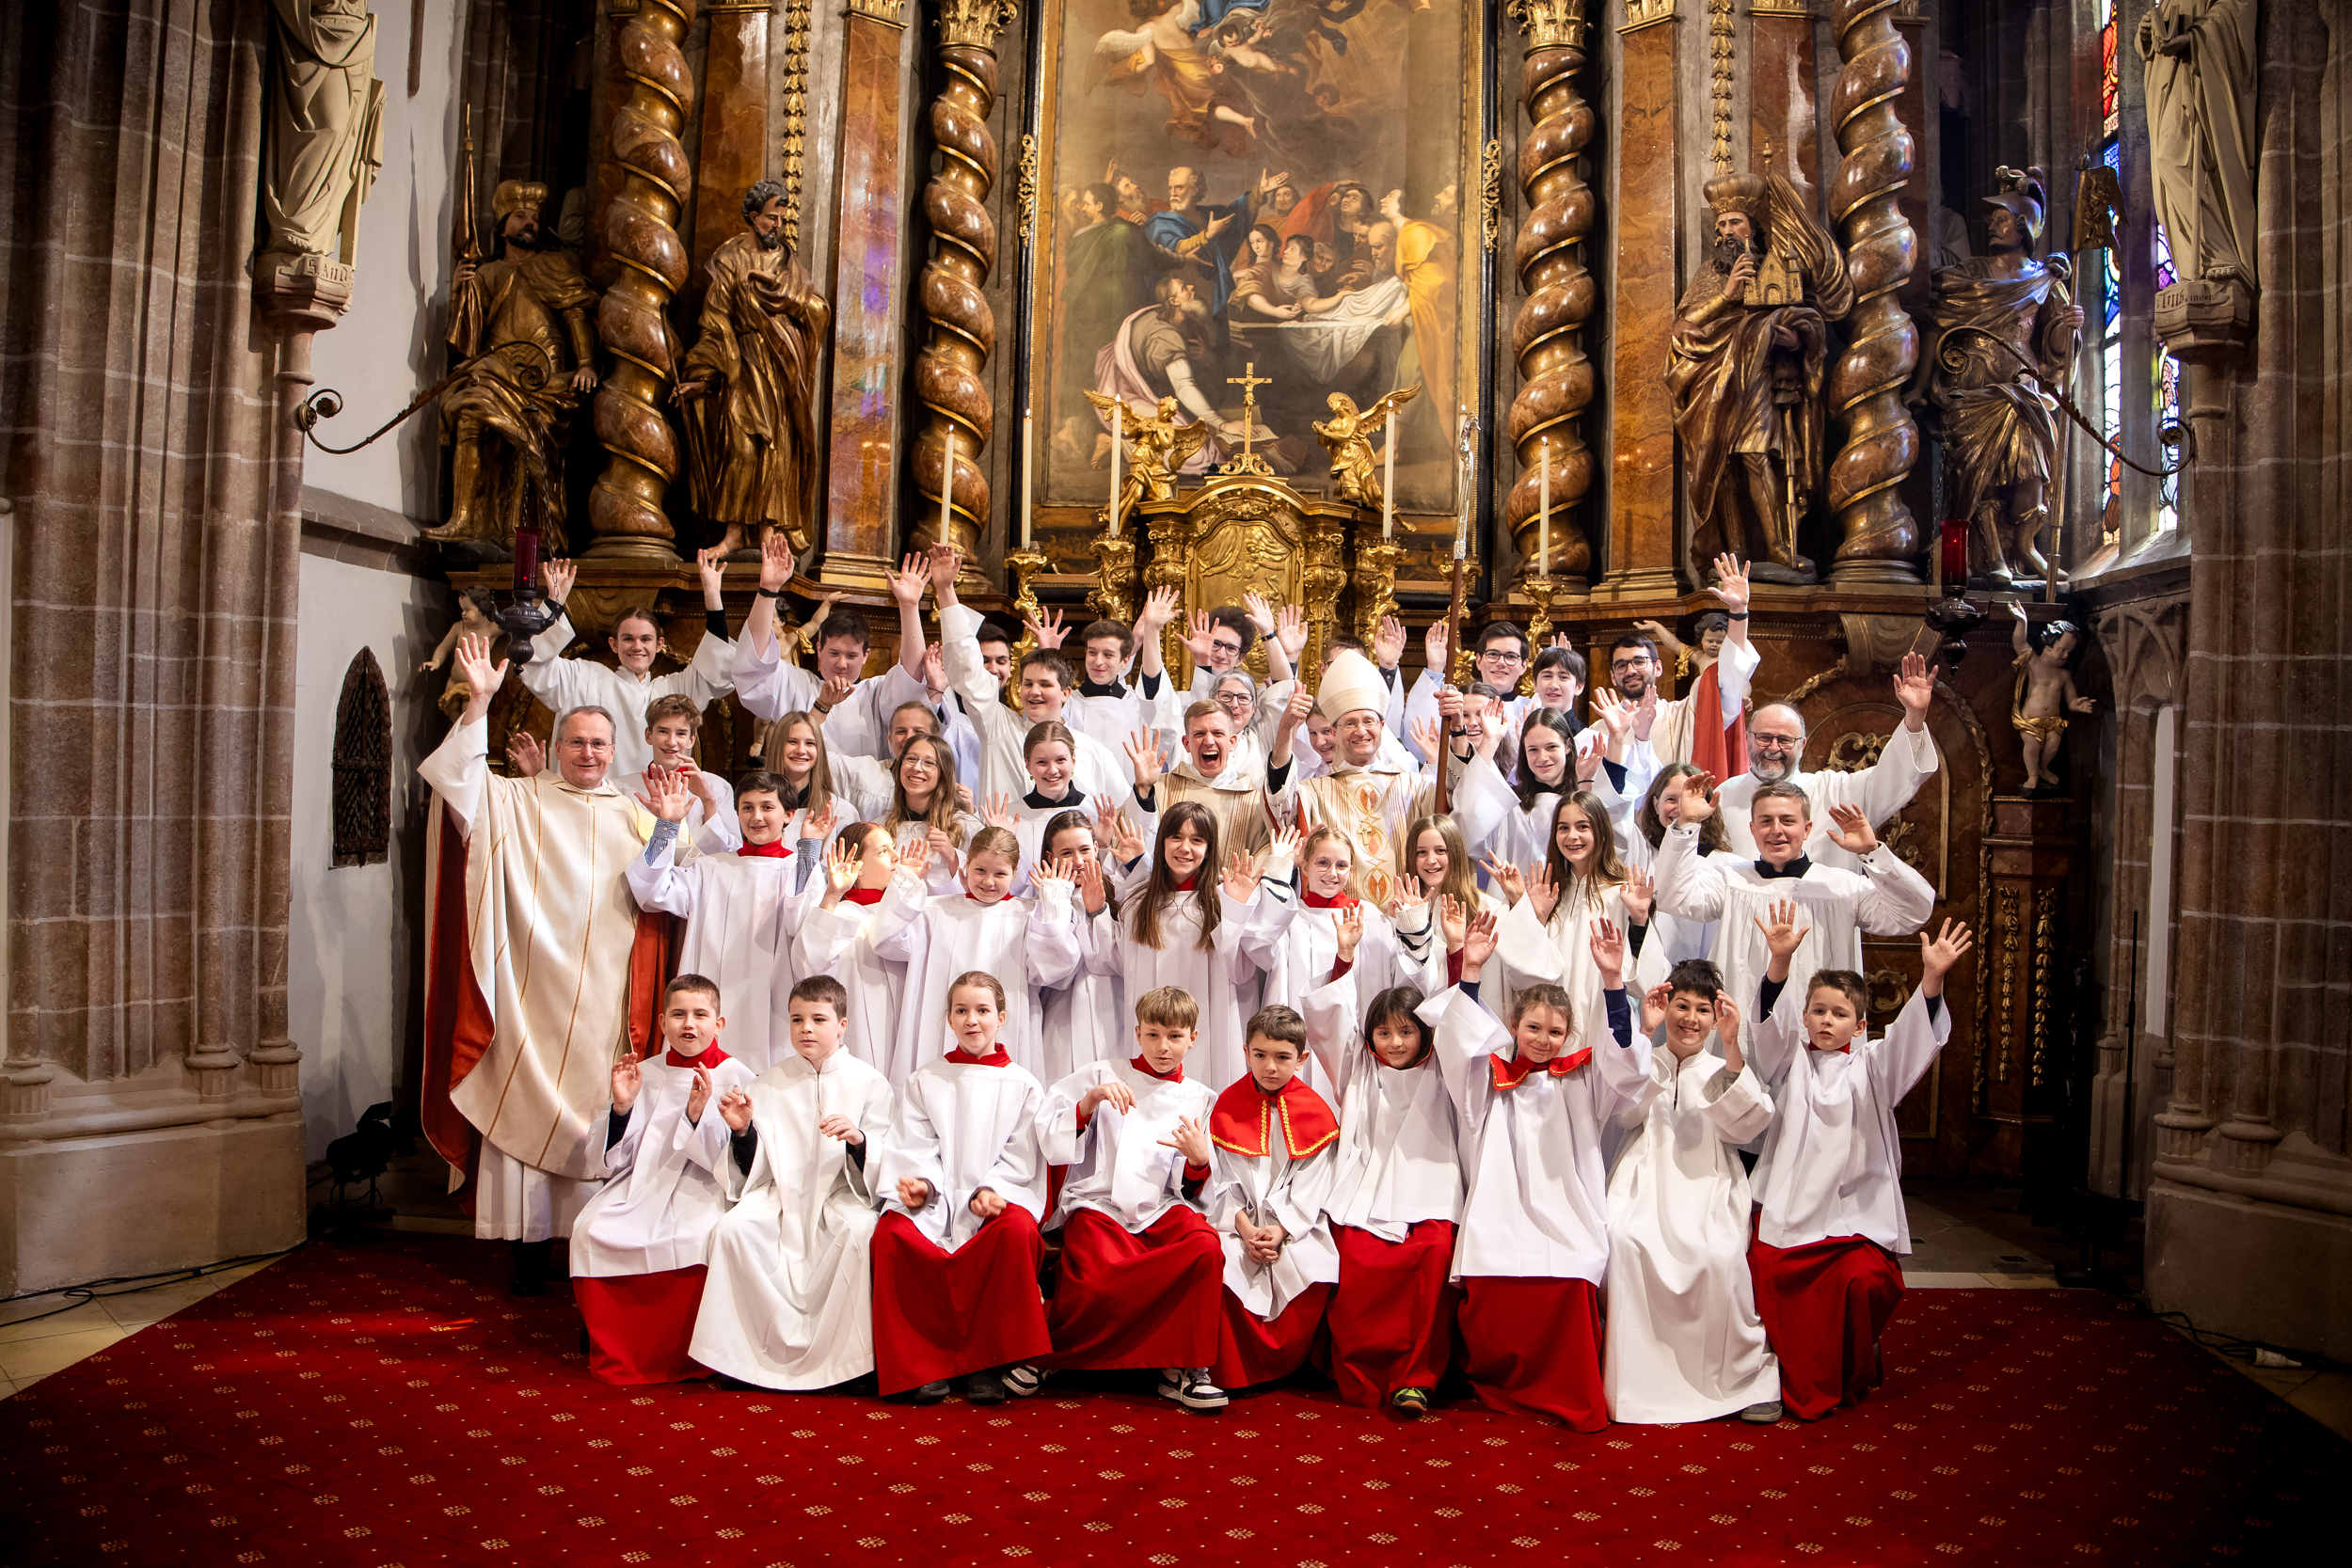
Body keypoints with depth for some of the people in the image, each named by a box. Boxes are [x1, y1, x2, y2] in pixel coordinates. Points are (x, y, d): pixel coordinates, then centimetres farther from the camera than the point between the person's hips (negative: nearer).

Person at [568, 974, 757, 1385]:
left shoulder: (737, 1078, 0)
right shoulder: (646, 1073, 11)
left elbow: (733, 1162, -9)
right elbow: (618, 1158, 9)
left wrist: (697, 1114, -24)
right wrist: (622, 1105, -8)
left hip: (703, 1186, -4)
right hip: (642, 1182, 4)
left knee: (694, 1239, -35)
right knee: (591, 1231, -24)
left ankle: (680, 1359, -11)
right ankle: (613, 1354, -4)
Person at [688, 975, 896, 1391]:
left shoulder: (868, 1082, 4)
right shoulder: (773, 1081, 11)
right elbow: (754, 1164, 10)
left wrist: (858, 1139, -22)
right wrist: (743, 1130, -11)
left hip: (841, 1194, -2)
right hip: (781, 1193, 3)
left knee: (860, 1230, -35)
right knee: (735, 1227, -27)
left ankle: (843, 1353, -18)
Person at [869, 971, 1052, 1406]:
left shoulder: (1021, 1084, 11)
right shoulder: (924, 1080, 16)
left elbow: (1019, 1157, 3)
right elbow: (915, 1145, 4)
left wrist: (989, 1191, -16)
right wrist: (921, 1181, -17)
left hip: (998, 1195, -1)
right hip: (935, 1198, 1)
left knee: (1017, 1230, -35)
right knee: (891, 1233, -30)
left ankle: (987, 1362, -20)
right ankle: (922, 1364, -17)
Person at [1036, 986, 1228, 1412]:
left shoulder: (1199, 1099, 17)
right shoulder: (1101, 1076, 11)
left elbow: (1191, 1188, 14)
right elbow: (1050, 1139, 2)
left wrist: (1200, 1161, -8)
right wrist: (1090, 1101, -13)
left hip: (1160, 1210, 2)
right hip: (1097, 1205, -2)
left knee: (1206, 1247, -31)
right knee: (1103, 1277, -33)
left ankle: (1183, 1369, -16)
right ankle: (1042, 1354, -4)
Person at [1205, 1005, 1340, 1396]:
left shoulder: (1315, 1112, 2)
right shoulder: (1227, 1105, 4)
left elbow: (1309, 1188, -2)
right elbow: (1223, 1179, 1)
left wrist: (1280, 1230, -15)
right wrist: (1244, 1227, -13)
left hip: (1294, 1223, 0)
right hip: (1238, 1220, 0)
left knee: (1313, 1274, -26)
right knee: (1220, 1267, -28)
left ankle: (1283, 1370, -1)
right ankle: (1233, 1376, -8)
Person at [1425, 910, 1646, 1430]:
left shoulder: (1582, 1080, 14)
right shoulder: (1490, 1079, 14)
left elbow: (1629, 1061, -2)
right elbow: (1457, 1040, -3)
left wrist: (1613, 982, -13)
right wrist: (1469, 973, -15)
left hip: (1566, 1222, 0)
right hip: (1500, 1222, 0)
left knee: (1567, 1292, -27)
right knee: (1491, 1302, -20)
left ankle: (1571, 1400, -5)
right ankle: (1497, 1388, 9)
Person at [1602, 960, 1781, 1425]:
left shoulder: (1724, 1071, 19)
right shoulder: (1642, 1061, 17)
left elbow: (1746, 1125, -2)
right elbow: (1626, 1110, -5)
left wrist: (1732, 1047, -10)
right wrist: (1644, 1034, -9)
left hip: (1707, 1185, 0)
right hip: (1646, 1181, 0)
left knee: (1719, 1255, -30)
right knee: (1626, 1239, -31)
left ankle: (1747, 1375, -11)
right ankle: (1637, 1374, -18)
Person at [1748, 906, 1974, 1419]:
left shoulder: (1871, 1065, 9)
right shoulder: (1791, 1060, 9)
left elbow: (1914, 1037, -8)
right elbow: (1772, 1021, -10)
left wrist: (1932, 978, -27)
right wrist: (1781, 961, -29)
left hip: (1856, 1208, 0)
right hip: (1789, 1203, 0)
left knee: (1865, 1280, -19)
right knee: (1770, 1278, -15)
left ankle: (1854, 1371, 12)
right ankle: (1797, 1377, 9)